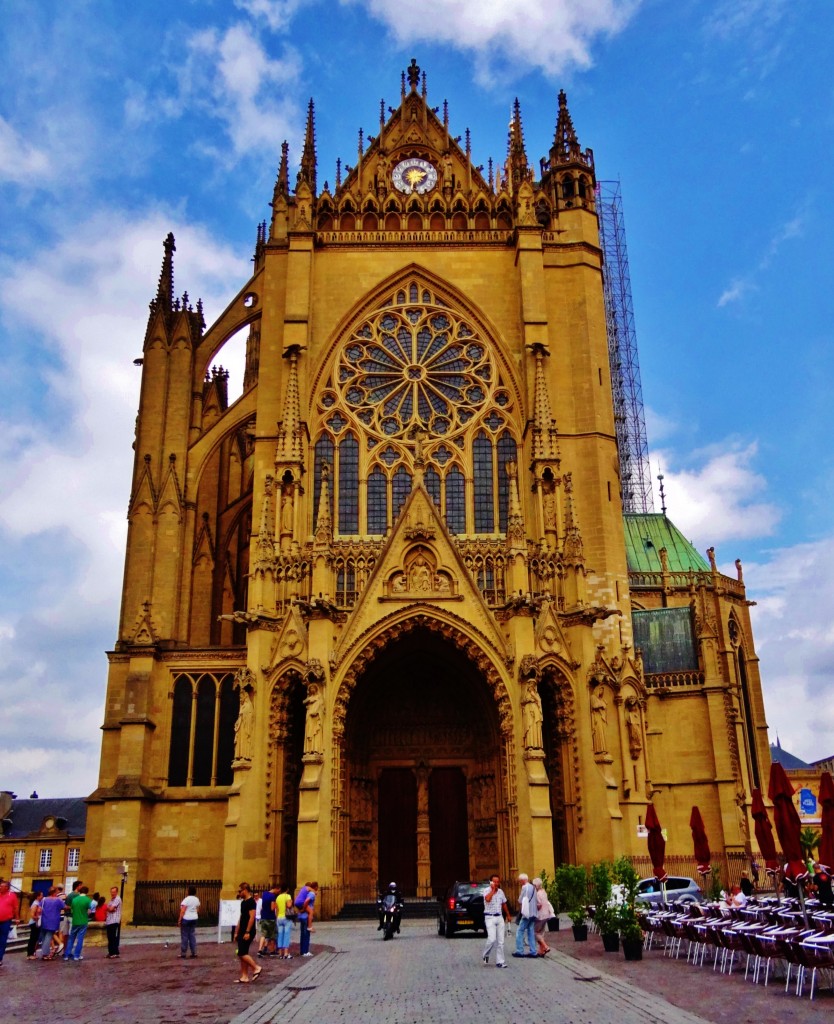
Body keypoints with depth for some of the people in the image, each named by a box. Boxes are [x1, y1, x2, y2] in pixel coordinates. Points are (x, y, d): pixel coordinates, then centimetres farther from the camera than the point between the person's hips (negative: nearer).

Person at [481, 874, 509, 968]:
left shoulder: (501, 891, 9)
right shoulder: (487, 891, -9)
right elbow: (487, 899, -31)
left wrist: (507, 915, 27)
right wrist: (493, 889, -21)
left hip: (500, 917, 5)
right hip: (490, 918, -5)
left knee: (500, 941, 3)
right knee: (492, 939, -16)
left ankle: (499, 962, 9)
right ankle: (486, 955, 11)